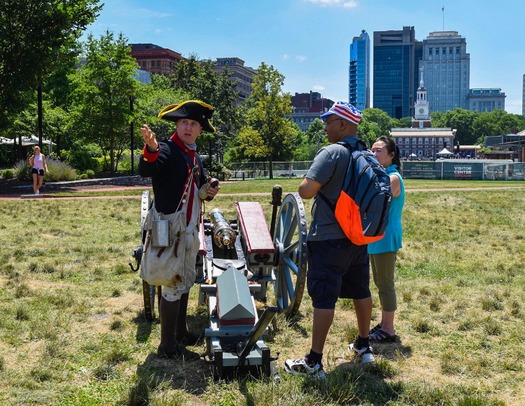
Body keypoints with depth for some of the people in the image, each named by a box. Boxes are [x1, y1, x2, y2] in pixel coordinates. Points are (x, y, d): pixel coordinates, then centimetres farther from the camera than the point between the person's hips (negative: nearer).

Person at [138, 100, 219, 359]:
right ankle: (167, 347, 6)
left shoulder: (194, 155, 12)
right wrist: (151, 149, -55)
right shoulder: (166, 150, -14)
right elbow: (145, 171, -35)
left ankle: (180, 332, 35)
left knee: (186, 282, 19)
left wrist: (208, 192, -1)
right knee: (173, 287, -4)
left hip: (191, 230, 9)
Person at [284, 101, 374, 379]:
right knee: (361, 291, 18)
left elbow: (306, 191, -24)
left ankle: (314, 362, 0)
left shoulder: (331, 153, -17)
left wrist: (305, 182, -4)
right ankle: (364, 346, 34)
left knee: (324, 298, -5)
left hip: (329, 239, -8)